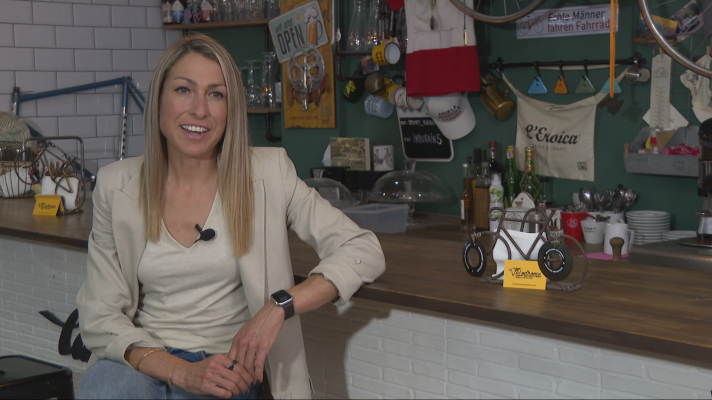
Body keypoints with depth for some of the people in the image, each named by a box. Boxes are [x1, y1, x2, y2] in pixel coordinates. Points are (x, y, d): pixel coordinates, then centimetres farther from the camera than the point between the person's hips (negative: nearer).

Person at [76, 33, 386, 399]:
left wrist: (278, 307, -20)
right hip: (142, 363, 2)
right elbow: (99, 317, -1)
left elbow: (364, 252, -6)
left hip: (224, 370, -2)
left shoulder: (267, 173, -3)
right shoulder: (116, 186, 2)